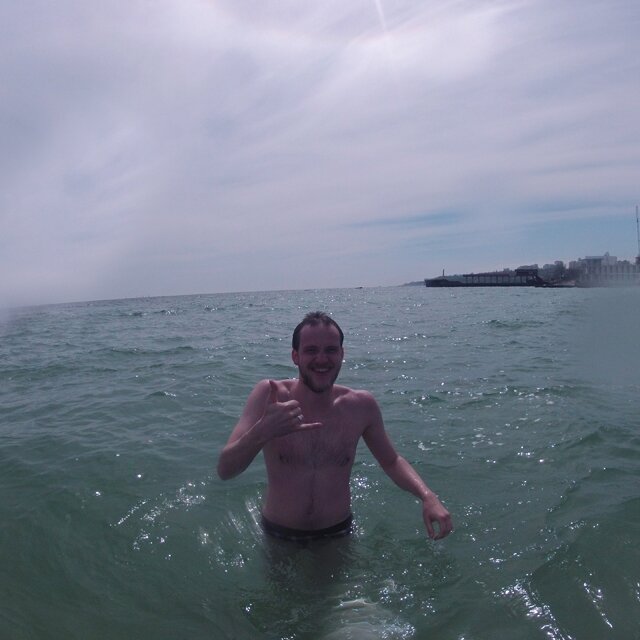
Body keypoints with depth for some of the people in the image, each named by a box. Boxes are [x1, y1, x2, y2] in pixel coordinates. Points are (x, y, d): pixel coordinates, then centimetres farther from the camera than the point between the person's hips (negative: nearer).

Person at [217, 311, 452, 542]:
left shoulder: (361, 405, -12)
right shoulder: (268, 394, -19)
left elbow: (392, 462, 4)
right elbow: (225, 470, -25)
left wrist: (427, 495, -15)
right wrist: (262, 432, -45)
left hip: (338, 534, 2)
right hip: (279, 537, -1)